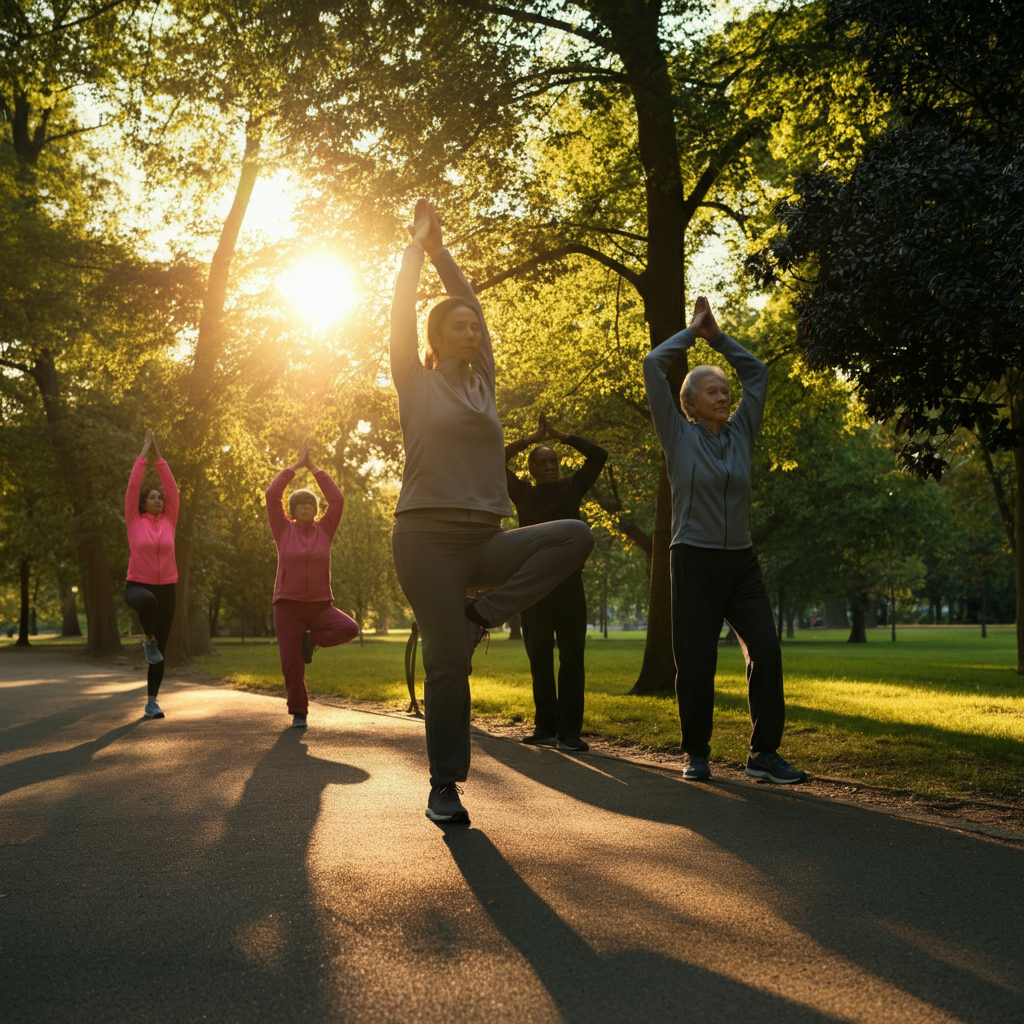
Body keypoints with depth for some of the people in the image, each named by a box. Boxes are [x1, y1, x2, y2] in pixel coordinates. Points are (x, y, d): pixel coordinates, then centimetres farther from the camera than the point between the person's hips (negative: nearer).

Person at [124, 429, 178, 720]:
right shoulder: (134, 521, 0)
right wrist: (144, 453, -4)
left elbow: (172, 487, 2)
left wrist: (158, 455, 0)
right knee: (148, 601, -42)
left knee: (160, 650, 3)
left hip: (166, 589, 3)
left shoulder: (169, 520, 6)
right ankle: (148, 639, -13)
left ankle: (151, 702, 13)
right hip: (138, 585, -3)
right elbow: (133, 486, -6)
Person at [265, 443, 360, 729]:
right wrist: (296, 465, -3)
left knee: (350, 629, -25)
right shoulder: (284, 530, 3)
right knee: (292, 664, -5)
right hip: (288, 606, -1)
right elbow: (271, 495, -6)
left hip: (321, 605, 1)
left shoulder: (324, 530, 6)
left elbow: (337, 499, -3)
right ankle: (298, 713, 13)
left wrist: (313, 468, -2)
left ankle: (310, 640, 1)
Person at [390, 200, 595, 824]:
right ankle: (444, 787, 3)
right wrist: (418, 243, 12)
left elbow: (473, 304, 19)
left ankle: (482, 616, -8)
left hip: (484, 538, 5)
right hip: (429, 536, -5)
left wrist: (442, 250, 22)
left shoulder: (483, 384, 16)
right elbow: (402, 309, 2)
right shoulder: (417, 383, 4)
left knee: (576, 536, -17)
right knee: (449, 663, -9)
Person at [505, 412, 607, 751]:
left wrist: (560, 436, -2)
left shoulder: (572, 488, 8)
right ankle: (545, 728, 13)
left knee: (572, 657, -7)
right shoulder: (523, 493, 8)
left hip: (569, 585, -1)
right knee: (540, 660, 6)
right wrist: (532, 438, -3)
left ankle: (569, 731, -7)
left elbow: (599, 455, 2)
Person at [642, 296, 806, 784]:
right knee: (696, 662, -2)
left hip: (741, 561, 4)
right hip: (694, 561, -4)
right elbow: (653, 365, -3)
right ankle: (696, 754, 13)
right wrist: (693, 331, 7)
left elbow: (757, 372, 19)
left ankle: (764, 753, -2)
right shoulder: (679, 436, 1)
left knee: (766, 649, -9)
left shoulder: (740, 432, 11)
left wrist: (718, 336, 16)